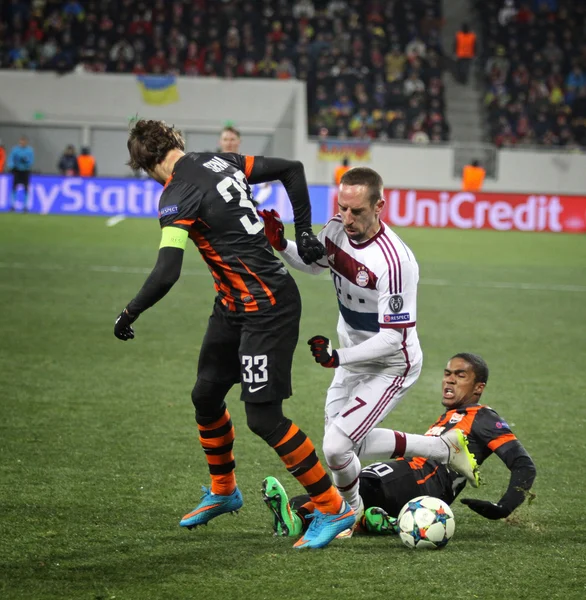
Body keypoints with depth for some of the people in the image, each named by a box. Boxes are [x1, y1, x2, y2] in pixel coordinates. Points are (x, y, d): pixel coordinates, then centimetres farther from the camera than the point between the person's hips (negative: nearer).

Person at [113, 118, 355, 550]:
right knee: (206, 395, 18)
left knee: (264, 417, -8)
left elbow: (166, 274, -27)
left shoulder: (178, 199, -19)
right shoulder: (220, 162, 5)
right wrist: (304, 232, 15)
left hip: (268, 311, -10)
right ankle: (223, 491, 38)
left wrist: (129, 314, -12)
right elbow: (292, 169, 12)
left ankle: (333, 509, 2)